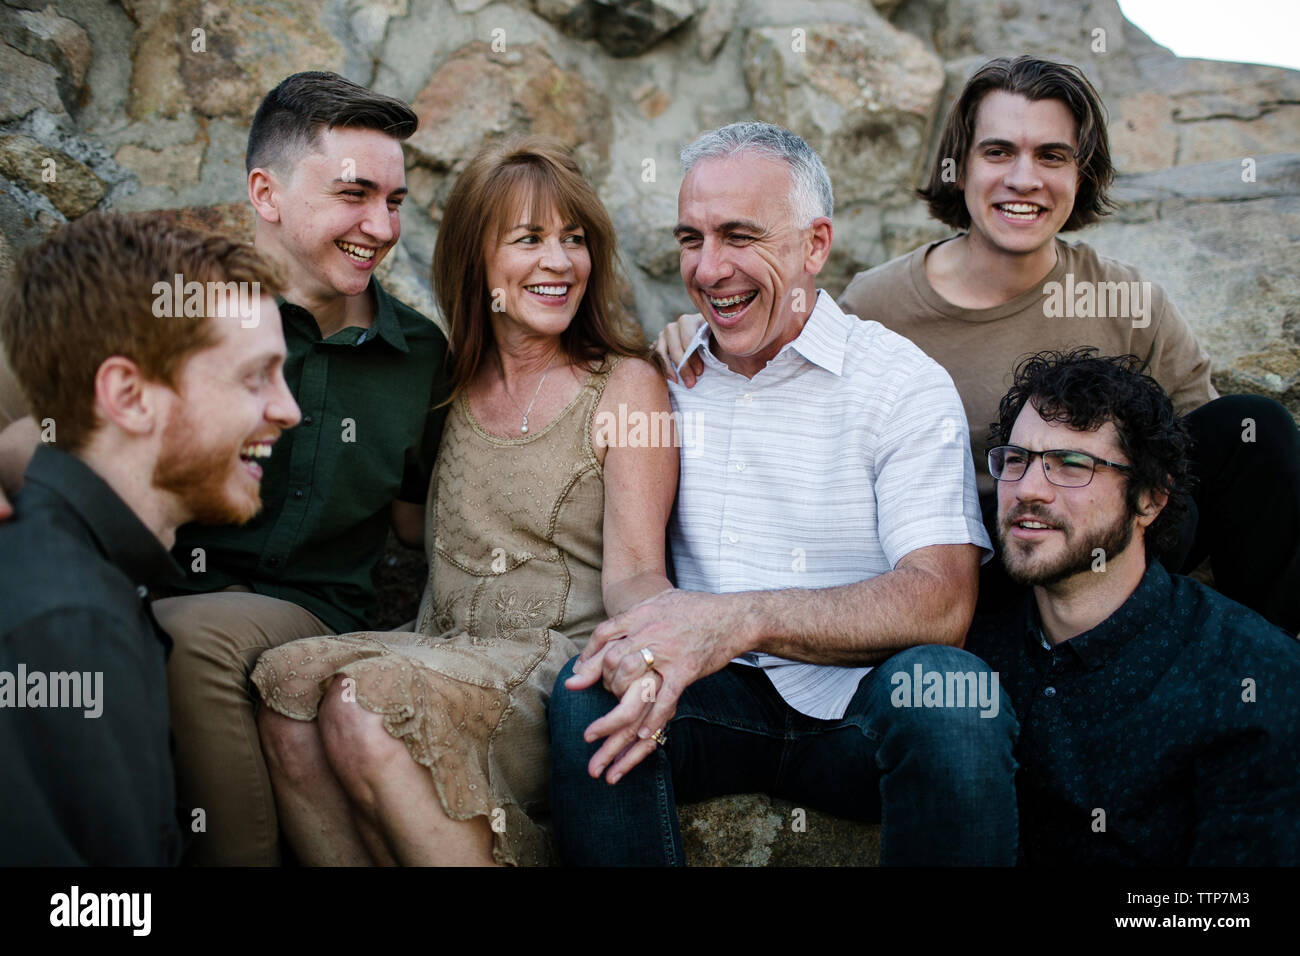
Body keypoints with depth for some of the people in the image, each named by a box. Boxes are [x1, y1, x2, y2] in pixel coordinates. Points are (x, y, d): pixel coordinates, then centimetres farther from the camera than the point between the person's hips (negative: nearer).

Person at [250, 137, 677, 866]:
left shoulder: (626, 385, 2)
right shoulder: (456, 385, 17)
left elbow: (631, 571, -7)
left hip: (558, 667, -5)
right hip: (446, 657, 5)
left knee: (364, 700, -30)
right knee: (287, 683, -25)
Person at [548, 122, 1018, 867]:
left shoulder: (904, 383, -2)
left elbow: (941, 601, -15)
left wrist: (741, 619, -30)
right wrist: (642, 650, -21)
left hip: (849, 700, -2)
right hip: (714, 699, 2)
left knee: (947, 690, -33)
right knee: (587, 693, -28)